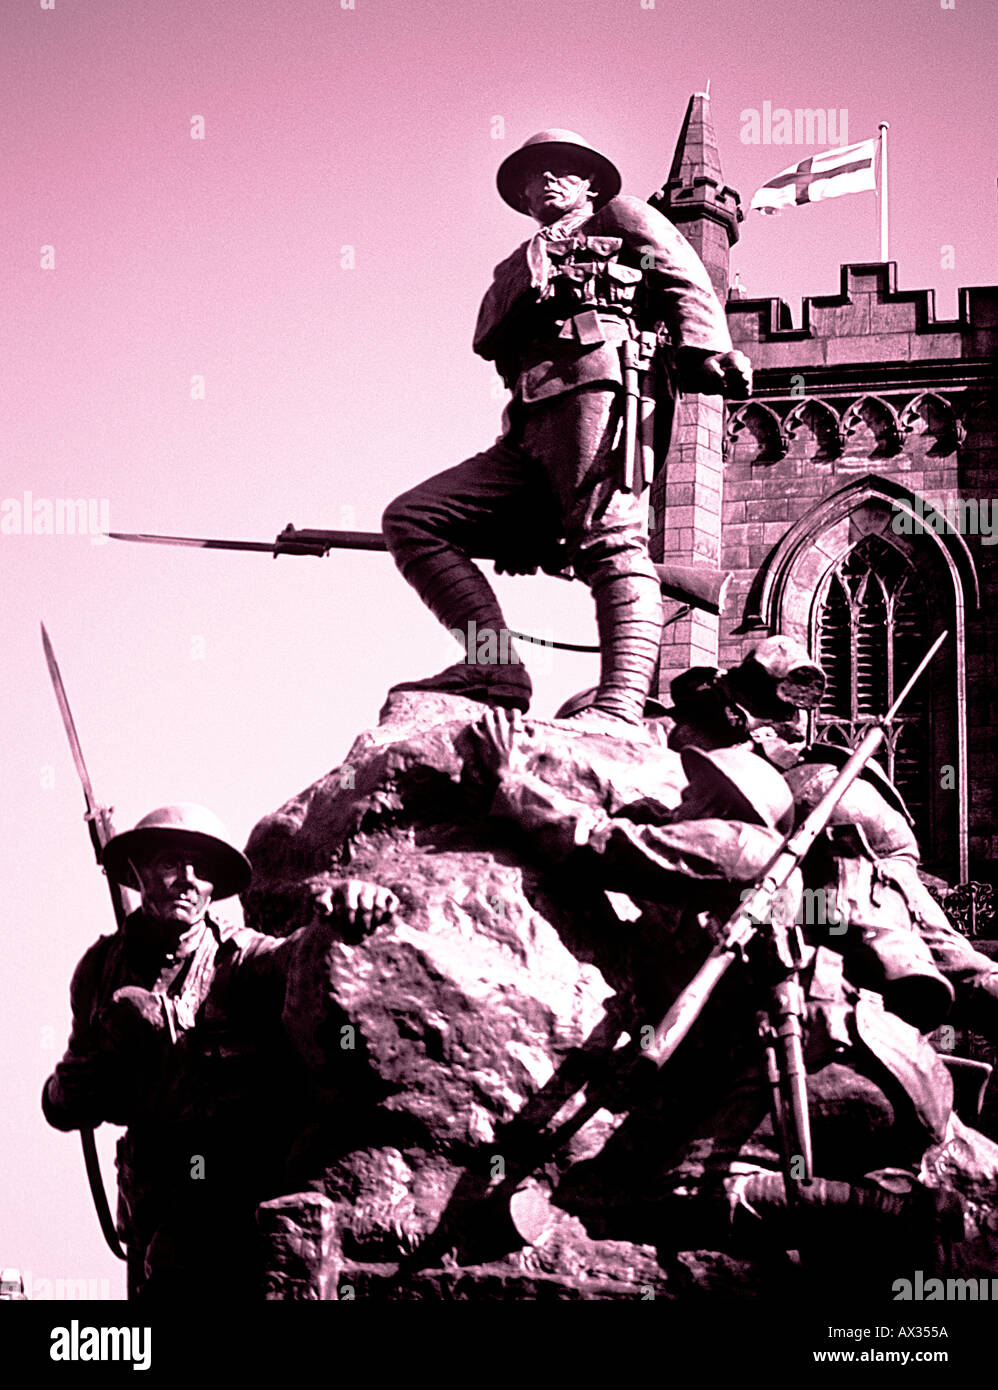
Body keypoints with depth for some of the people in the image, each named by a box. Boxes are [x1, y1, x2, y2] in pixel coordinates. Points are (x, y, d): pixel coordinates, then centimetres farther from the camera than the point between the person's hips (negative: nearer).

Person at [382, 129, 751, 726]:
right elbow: (489, 339, 24)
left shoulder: (622, 218, 25)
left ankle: (623, 701, -46)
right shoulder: (519, 266, 41)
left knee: (608, 538, -28)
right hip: (529, 431, 7)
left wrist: (704, 348, -12)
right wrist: (527, 277, 6)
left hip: (593, 386, -7)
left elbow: (685, 278, 6)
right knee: (411, 518, -7)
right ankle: (493, 667, -23)